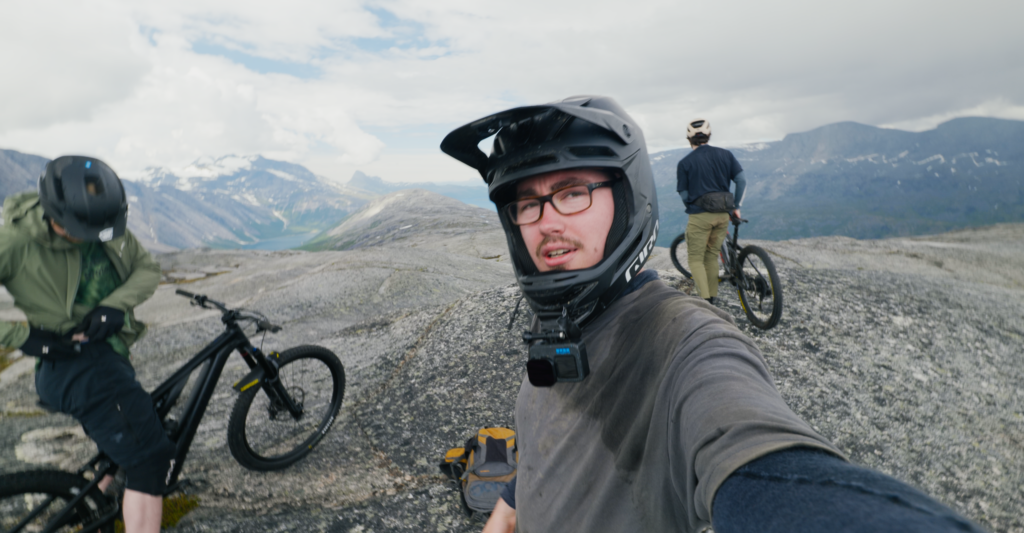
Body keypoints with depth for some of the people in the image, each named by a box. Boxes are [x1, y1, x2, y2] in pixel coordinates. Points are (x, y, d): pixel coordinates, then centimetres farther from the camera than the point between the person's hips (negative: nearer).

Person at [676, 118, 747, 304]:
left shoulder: (684, 163, -4)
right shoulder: (725, 154, 6)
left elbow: (684, 194, -3)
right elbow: (742, 180, 2)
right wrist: (736, 206, 11)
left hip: (699, 216, -4)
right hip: (723, 214, 4)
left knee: (695, 258, 6)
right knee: (712, 255, 19)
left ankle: (705, 298, -7)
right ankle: (713, 295, 24)